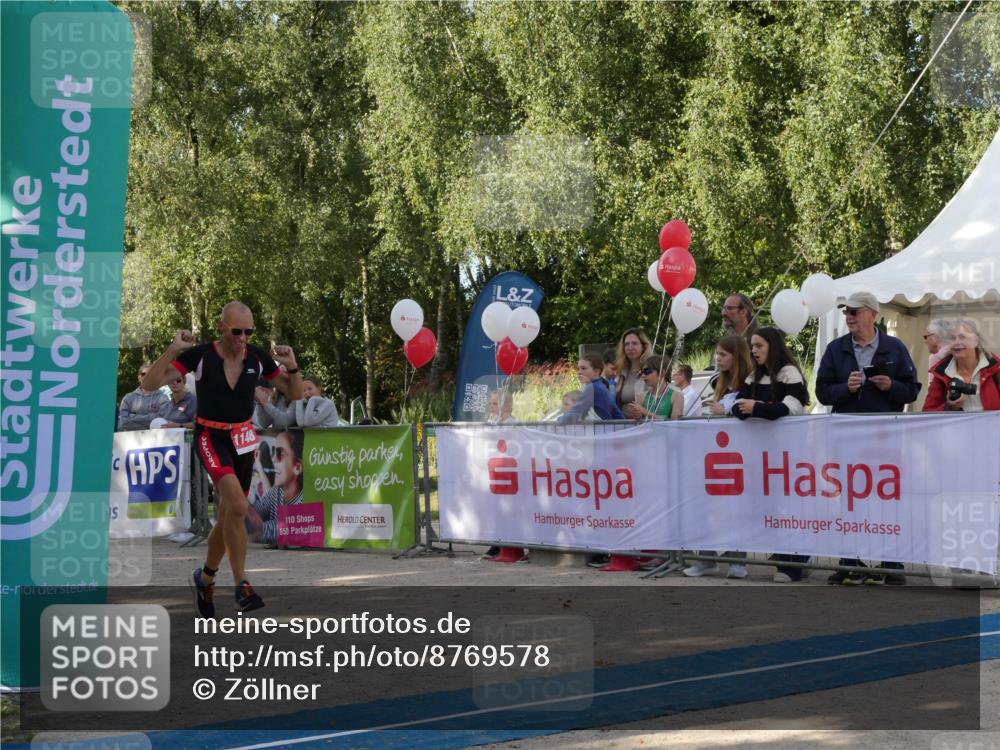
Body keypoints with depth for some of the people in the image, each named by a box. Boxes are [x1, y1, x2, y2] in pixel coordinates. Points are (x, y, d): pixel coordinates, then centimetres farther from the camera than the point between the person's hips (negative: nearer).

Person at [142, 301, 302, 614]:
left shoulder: (258, 358, -3)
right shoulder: (199, 355, -13)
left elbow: (295, 394, 3)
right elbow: (149, 384, -16)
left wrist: (292, 367, -16)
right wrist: (172, 350, -29)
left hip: (243, 439, 5)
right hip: (211, 437, -5)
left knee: (229, 516, 10)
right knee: (238, 506, -26)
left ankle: (205, 577, 35)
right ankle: (241, 585, -20)